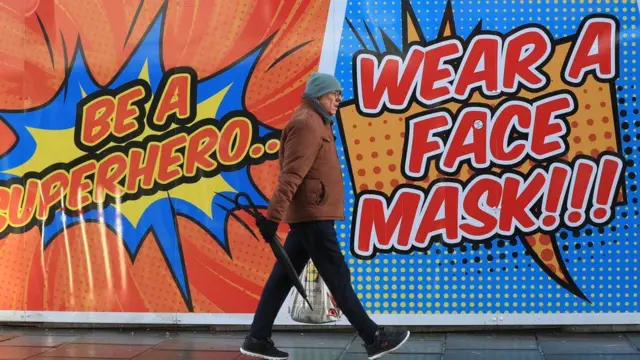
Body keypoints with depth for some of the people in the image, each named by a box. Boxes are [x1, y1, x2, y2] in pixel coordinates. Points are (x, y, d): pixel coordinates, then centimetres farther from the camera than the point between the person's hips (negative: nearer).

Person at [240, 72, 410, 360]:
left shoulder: (315, 123, 20)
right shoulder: (306, 123, -13)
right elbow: (291, 175, -21)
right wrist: (273, 215, -26)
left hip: (309, 214, 10)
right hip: (312, 215, -10)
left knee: (283, 276, 9)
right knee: (338, 277, -5)